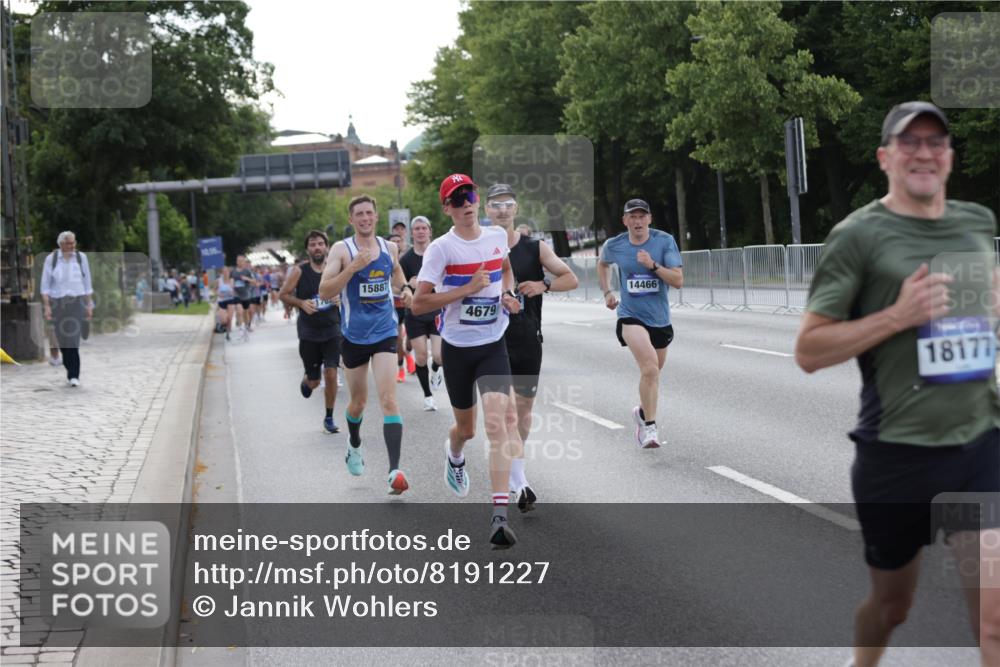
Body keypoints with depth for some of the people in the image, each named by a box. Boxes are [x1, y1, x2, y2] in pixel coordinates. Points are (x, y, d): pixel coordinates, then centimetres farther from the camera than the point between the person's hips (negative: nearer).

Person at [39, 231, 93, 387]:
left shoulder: (81, 257, 5)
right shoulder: (51, 259, 2)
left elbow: (87, 283, 10)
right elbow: (45, 285, 2)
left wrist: (89, 305, 7)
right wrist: (47, 306, -6)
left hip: (77, 302, -1)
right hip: (57, 302, 1)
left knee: (73, 338, -13)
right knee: (62, 339, 4)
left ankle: (74, 375, -15)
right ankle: (71, 371, 22)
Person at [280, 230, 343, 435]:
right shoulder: (300, 271, -7)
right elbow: (283, 294, -1)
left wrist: (341, 299, -10)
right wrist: (301, 303, -17)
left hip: (332, 330, 1)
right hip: (308, 333, -1)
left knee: (331, 373, -10)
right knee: (314, 381, 5)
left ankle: (329, 418, 6)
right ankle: (306, 382, 45)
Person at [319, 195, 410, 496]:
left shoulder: (390, 248, 5)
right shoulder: (341, 249, -7)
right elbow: (324, 292, -18)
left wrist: (402, 289, 11)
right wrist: (353, 267, -26)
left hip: (385, 332, 1)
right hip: (354, 335, -1)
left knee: (388, 398, -16)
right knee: (358, 401, 16)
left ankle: (394, 470, -22)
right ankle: (354, 446, 48)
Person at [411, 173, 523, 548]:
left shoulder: (498, 236, 3)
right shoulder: (441, 248, -10)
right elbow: (418, 304, -14)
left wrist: (508, 293, 6)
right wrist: (467, 290, -20)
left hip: (493, 346, 1)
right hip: (457, 348, -1)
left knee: (497, 422, -17)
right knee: (466, 428, 14)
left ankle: (500, 517, -22)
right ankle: (454, 456, 54)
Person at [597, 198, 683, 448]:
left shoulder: (665, 241, -8)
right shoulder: (613, 246, -3)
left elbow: (678, 281, -13)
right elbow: (602, 264, 22)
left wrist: (653, 265, -25)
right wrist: (607, 292, 11)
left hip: (660, 318, 2)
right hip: (631, 316, -2)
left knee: (653, 372, 18)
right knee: (650, 367, -25)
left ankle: (642, 412, 46)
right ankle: (649, 425, -16)